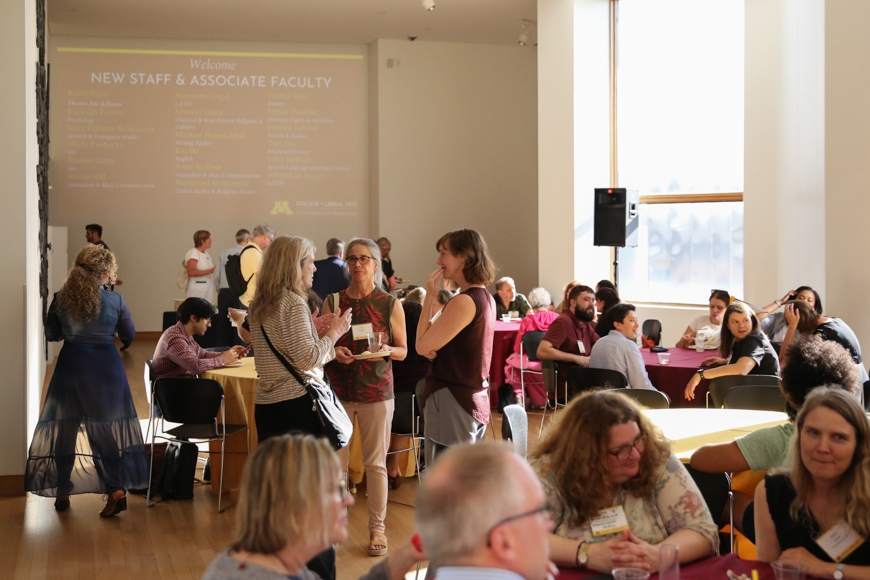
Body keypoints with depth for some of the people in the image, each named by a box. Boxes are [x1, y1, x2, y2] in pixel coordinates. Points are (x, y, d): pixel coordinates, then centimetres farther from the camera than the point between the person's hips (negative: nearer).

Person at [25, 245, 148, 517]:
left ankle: (62, 492, 17)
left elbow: (51, 334, 5)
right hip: (106, 367, -1)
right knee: (103, 427, 5)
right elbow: (129, 333, 5)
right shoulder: (115, 300, -8)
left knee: (65, 427, 12)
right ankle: (116, 489, -6)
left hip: (71, 366, 1)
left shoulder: (61, 298, -5)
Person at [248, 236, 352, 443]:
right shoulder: (294, 303, -13)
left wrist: (314, 329, 15)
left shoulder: (258, 305, 11)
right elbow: (307, 360, -17)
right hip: (297, 402, -8)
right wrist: (334, 332, -5)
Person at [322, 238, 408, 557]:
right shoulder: (332, 301, 4)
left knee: (375, 462, 4)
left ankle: (377, 528, 16)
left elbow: (403, 350, 5)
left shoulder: (390, 304, 1)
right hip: (338, 389, 1)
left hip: (376, 390, -1)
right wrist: (333, 351, -13)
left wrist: (386, 350, -16)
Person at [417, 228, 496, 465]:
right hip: (475, 399, 10)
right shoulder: (485, 297, 11)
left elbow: (422, 346, -14)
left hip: (452, 401, -10)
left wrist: (429, 296, -9)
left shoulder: (465, 301, -18)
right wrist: (433, 347, -7)